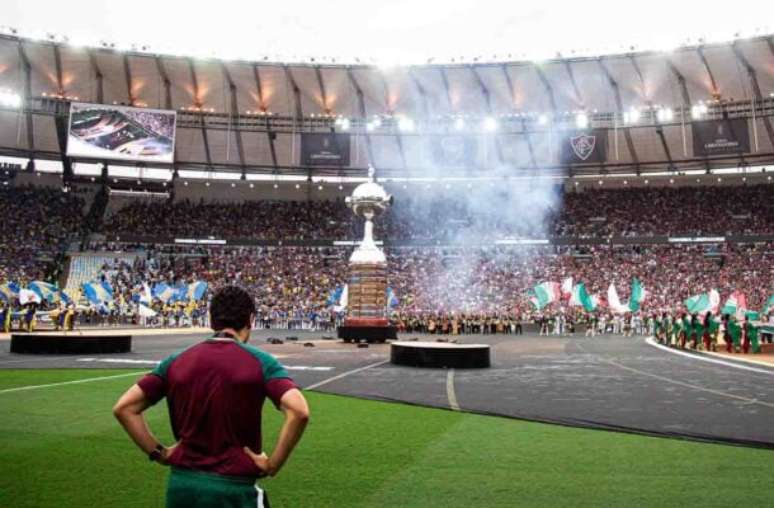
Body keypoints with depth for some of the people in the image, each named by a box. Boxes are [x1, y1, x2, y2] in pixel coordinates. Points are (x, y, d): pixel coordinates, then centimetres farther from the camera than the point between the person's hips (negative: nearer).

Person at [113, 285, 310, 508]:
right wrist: (273, 465, -12)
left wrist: (159, 453, 5)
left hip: (181, 484, 3)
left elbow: (124, 408, 4)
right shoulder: (259, 361, -8)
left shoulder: (176, 361, 3)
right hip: (233, 488, -3)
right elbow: (299, 411, -22)